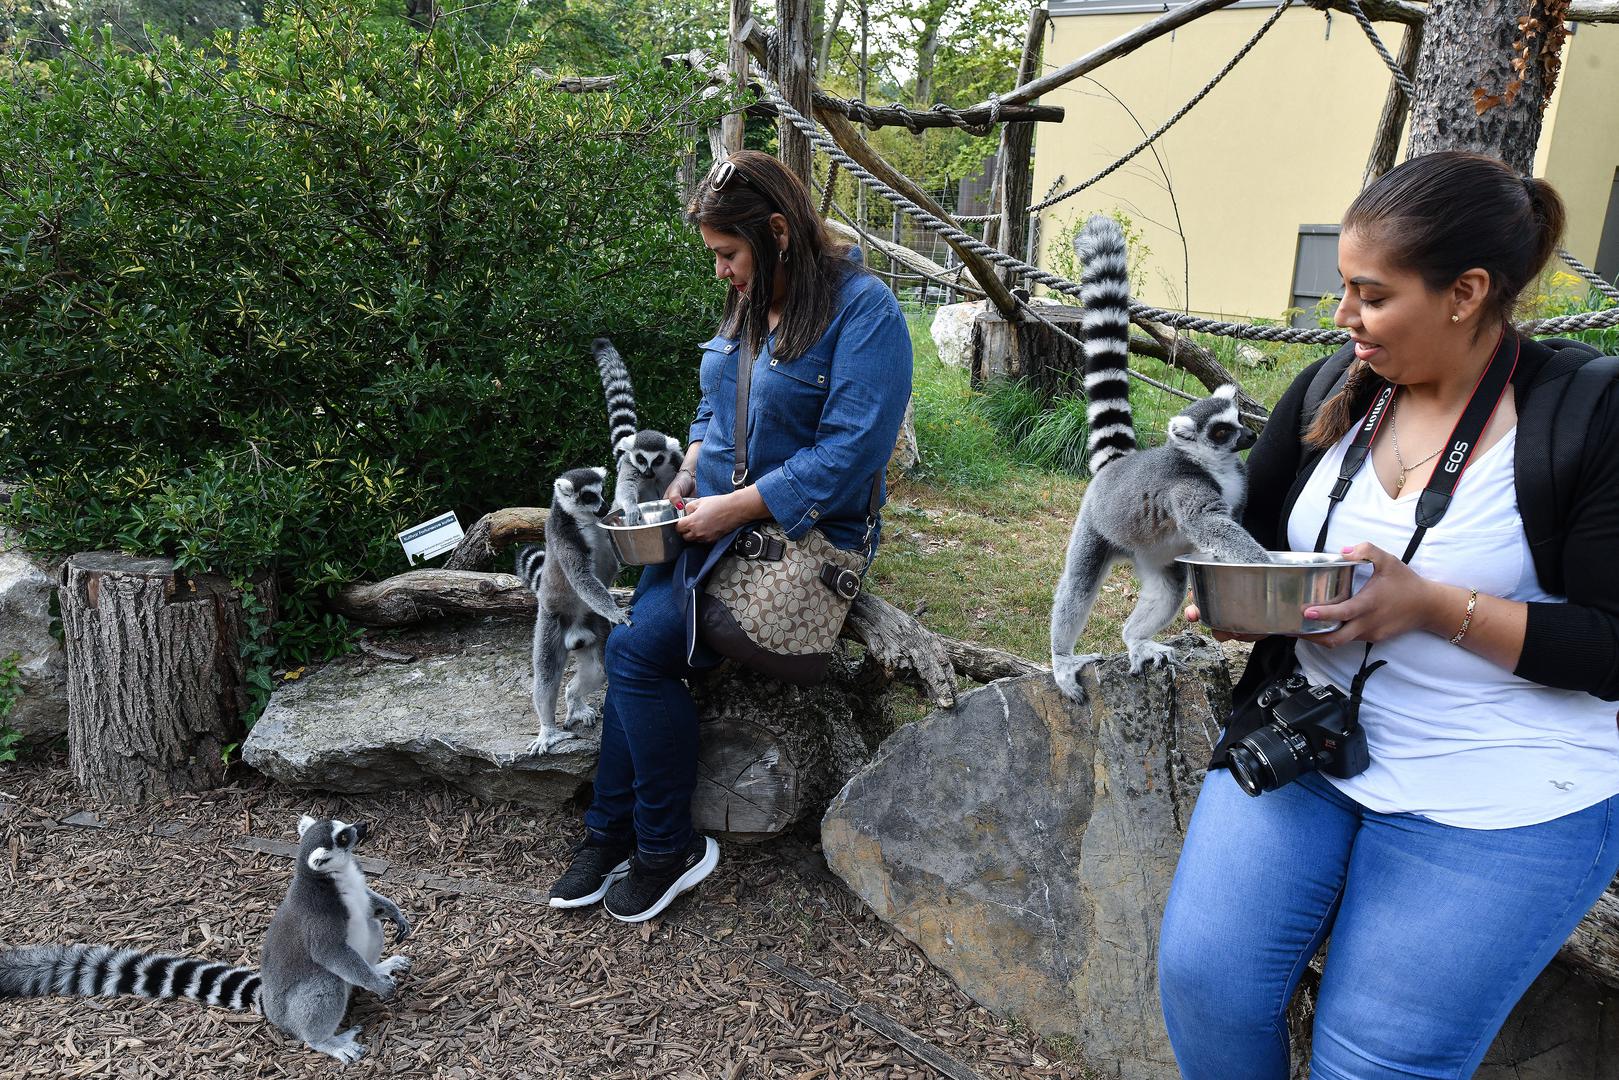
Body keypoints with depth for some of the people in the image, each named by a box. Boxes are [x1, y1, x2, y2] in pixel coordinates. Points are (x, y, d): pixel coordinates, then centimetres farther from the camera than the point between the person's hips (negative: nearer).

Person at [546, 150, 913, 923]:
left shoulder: (863, 309, -13)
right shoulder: (749, 302, 13)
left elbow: (850, 452, -21)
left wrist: (733, 507, -20)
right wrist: (688, 474, 5)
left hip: (799, 533, -7)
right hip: (714, 519, 7)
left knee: (641, 647, -19)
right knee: (636, 649, -13)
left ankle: (667, 846, 1)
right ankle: (613, 834, 2)